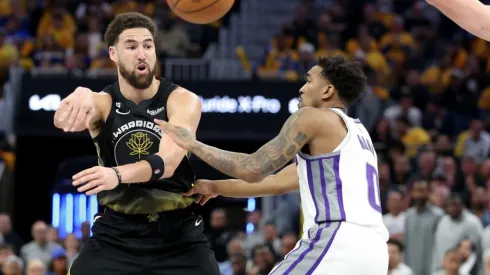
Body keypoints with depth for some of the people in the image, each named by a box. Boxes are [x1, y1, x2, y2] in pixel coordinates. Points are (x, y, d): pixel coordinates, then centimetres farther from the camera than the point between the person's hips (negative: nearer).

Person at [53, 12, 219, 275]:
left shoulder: (182, 101, -9)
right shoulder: (102, 102, -5)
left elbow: (168, 162, -26)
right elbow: (63, 120, -29)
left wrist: (117, 174, -46)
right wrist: (80, 97, -54)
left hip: (178, 233, -1)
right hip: (115, 233, 1)